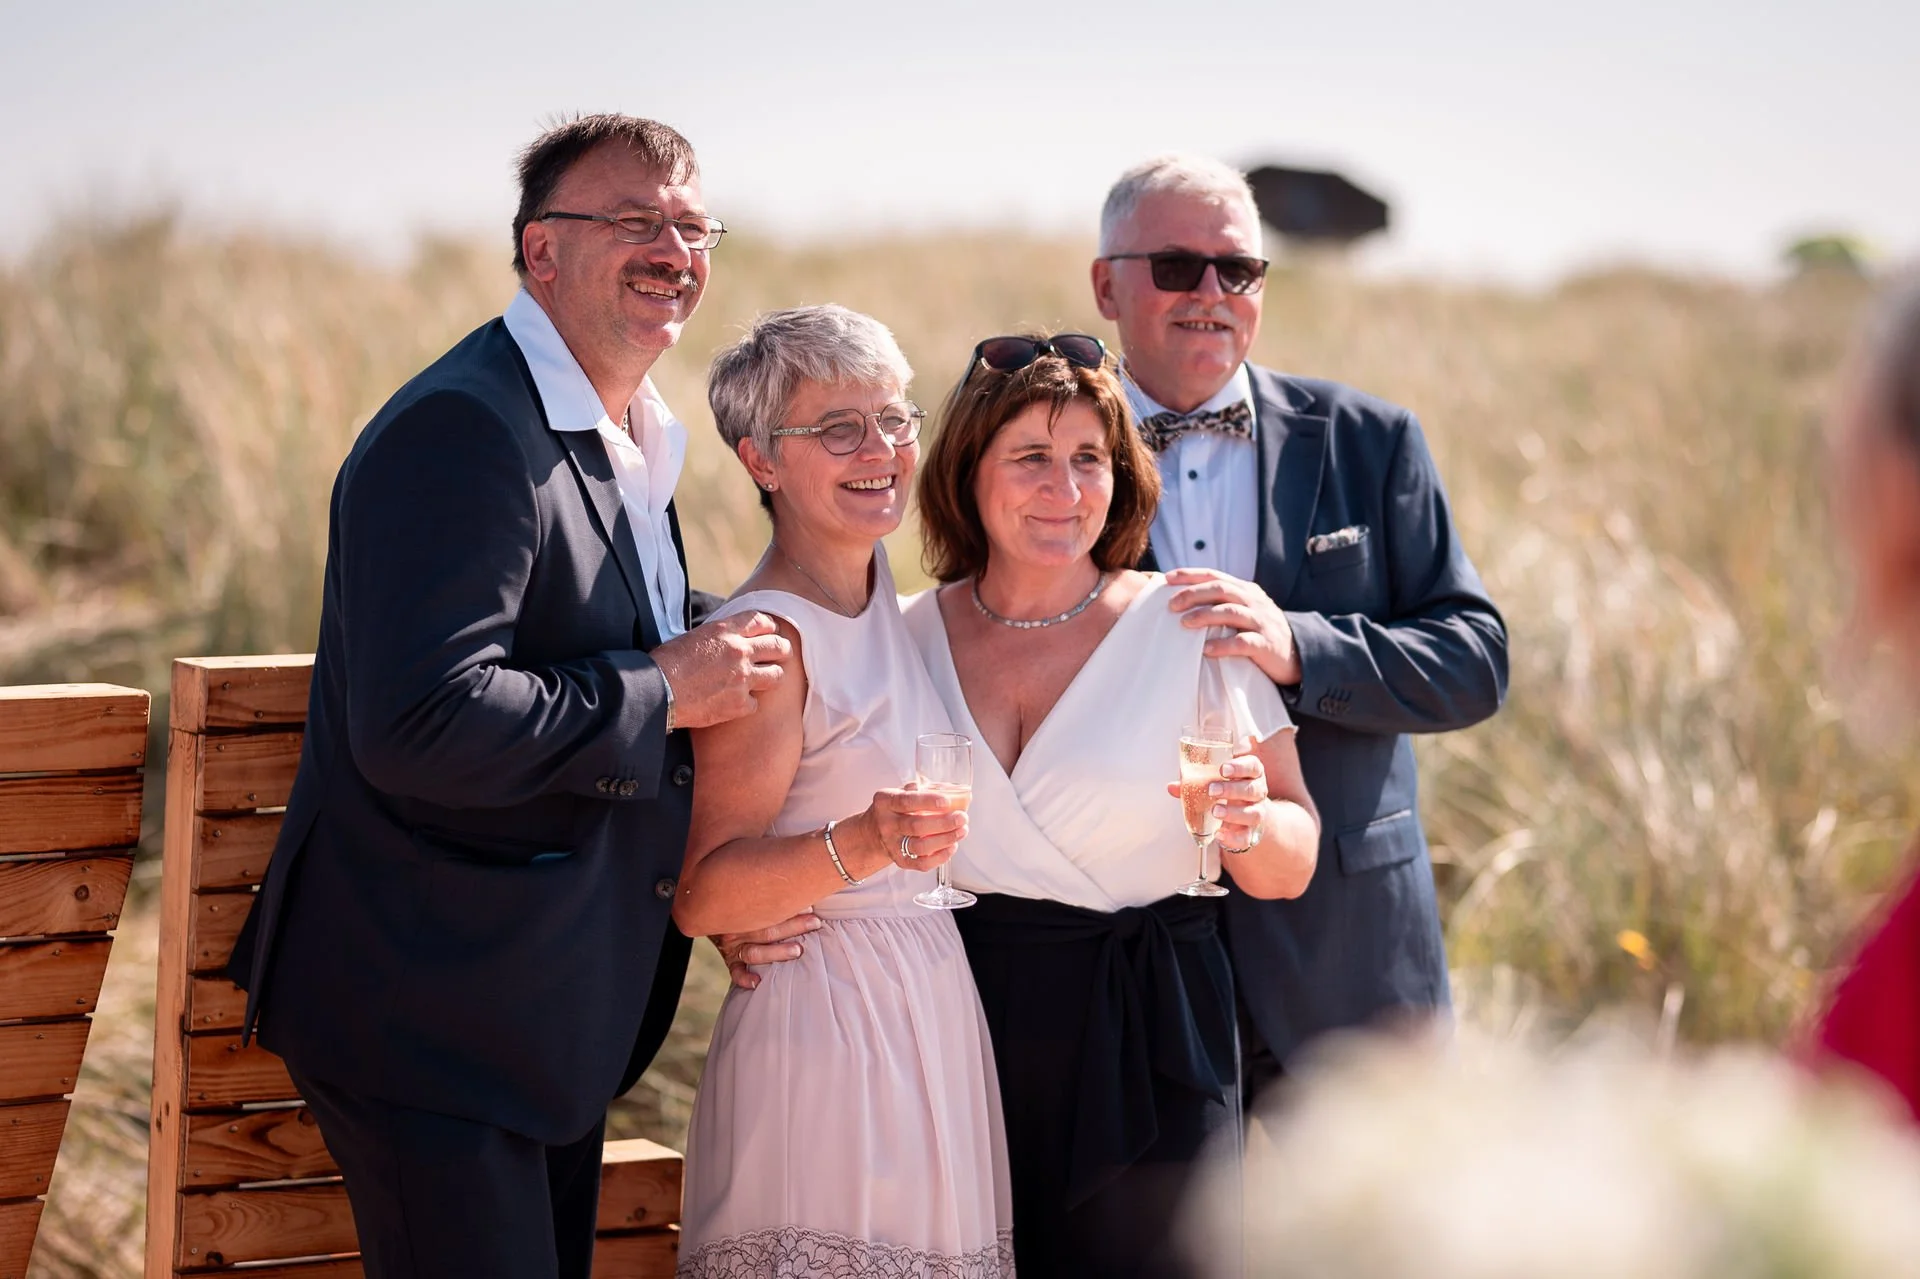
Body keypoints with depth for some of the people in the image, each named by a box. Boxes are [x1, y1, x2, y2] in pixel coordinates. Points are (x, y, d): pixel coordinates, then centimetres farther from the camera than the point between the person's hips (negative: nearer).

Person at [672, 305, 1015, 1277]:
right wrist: (861, 845, -30)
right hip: (822, 1026, -8)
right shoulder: (767, 638, -14)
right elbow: (701, 895, -18)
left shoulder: (880, 590, 10)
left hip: (932, 1014, 8)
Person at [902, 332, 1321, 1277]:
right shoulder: (910, 635, 5)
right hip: (959, 1037, 2)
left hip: (1147, 1048, -2)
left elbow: (1292, 869, 0)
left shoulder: (1193, 629, -2)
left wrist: (1250, 824, -21)